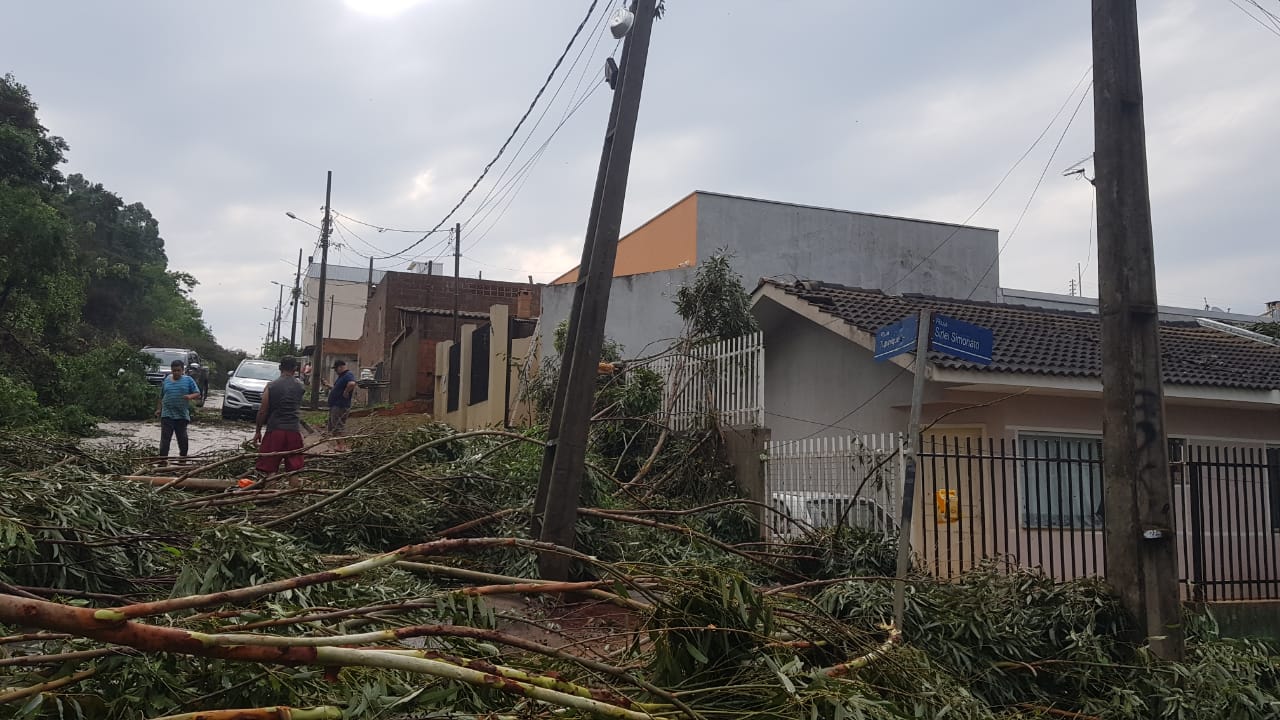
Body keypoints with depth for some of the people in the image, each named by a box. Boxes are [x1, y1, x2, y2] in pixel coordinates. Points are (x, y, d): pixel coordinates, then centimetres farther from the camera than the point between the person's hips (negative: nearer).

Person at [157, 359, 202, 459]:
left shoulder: (188, 380, 4)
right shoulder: (166, 380, 10)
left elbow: (198, 394, 0)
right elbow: (161, 397, 19)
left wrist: (190, 396, -20)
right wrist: (159, 409, 16)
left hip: (182, 415, -1)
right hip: (167, 415, 1)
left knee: (182, 437, 8)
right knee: (165, 437, -5)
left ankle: (183, 456, 22)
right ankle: (163, 457, -5)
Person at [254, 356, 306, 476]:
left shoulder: (271, 386, -3)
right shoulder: (299, 386, 2)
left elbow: (263, 411, -3)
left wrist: (258, 431, 8)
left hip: (275, 430, -2)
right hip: (294, 431, 2)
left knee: (267, 468, 3)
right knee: (294, 469, 9)